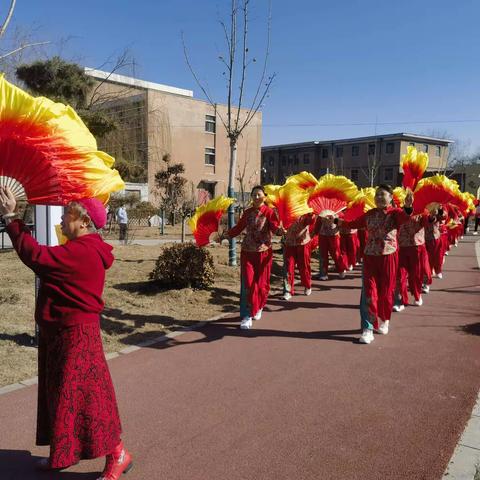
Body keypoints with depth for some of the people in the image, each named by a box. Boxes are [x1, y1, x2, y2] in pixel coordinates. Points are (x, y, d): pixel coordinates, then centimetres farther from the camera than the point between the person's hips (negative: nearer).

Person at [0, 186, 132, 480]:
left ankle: (117, 454, 10)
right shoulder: (83, 250, 11)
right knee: (60, 391, 19)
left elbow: (36, 257, -25)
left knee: (82, 393, -3)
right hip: (63, 331, 11)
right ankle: (65, 452, 35)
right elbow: (50, 261, 10)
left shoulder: (81, 252, -23)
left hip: (75, 334, -11)